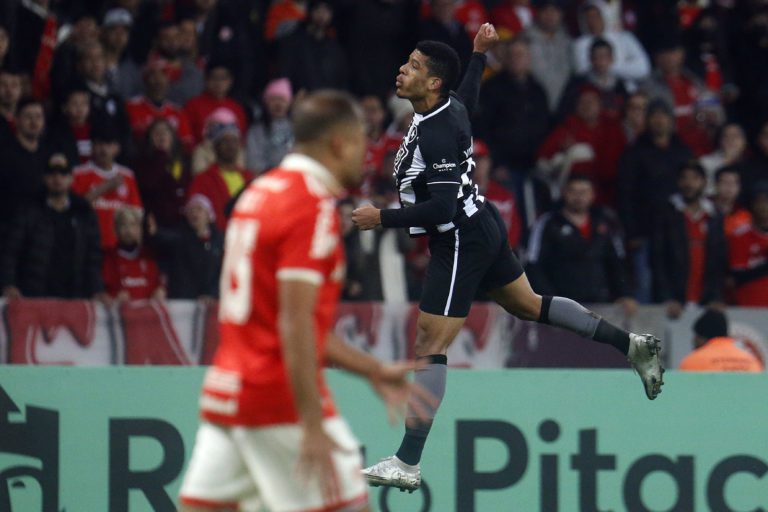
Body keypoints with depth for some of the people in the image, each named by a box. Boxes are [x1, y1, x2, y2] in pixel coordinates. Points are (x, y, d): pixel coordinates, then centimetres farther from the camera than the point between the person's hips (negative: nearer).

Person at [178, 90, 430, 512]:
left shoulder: (261, 192, 17)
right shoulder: (314, 207, -12)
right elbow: (294, 324, -20)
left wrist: (374, 371, 26)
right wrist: (312, 426, -23)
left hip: (225, 391, 9)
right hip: (279, 397, -9)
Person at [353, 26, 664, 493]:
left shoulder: (437, 135, -26)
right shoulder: (452, 106, 1)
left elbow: (442, 207, -31)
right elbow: (468, 100, 28)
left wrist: (383, 218, -27)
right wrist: (479, 55, 39)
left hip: (462, 242, -10)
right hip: (483, 226, 10)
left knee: (431, 348, -8)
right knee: (529, 305, 25)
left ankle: (407, 465, -8)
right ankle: (632, 345, 28)